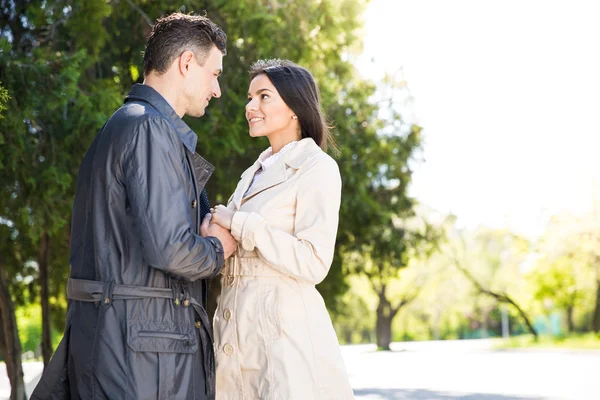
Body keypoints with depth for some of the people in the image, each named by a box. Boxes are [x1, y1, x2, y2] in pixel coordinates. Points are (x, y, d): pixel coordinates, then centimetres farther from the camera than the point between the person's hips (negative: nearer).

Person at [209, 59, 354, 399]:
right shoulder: (255, 173, 18)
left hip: (284, 329, -7)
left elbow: (314, 263, -16)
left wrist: (237, 223, -13)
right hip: (238, 334, 8)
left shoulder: (317, 168, -6)